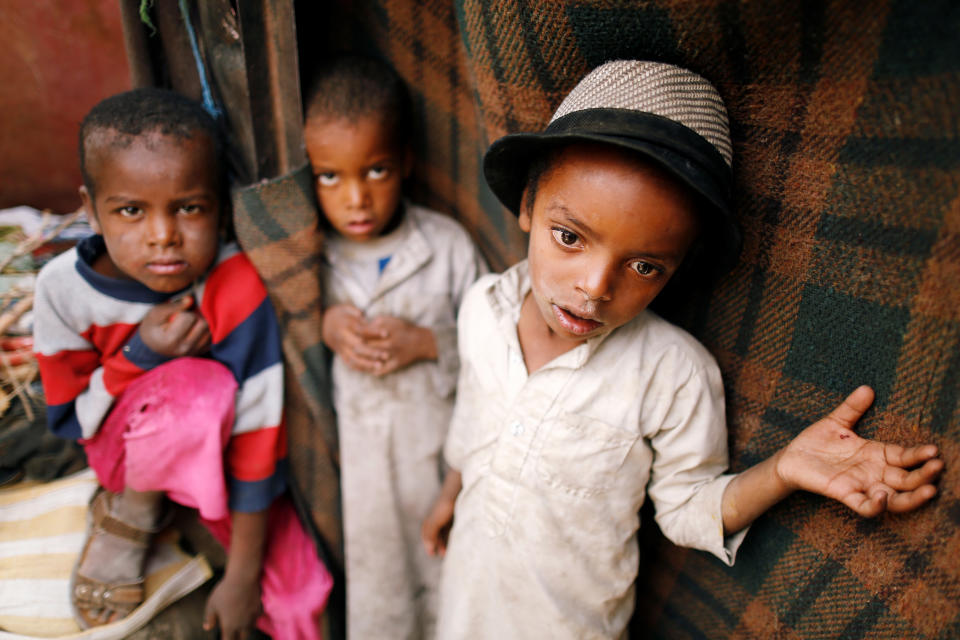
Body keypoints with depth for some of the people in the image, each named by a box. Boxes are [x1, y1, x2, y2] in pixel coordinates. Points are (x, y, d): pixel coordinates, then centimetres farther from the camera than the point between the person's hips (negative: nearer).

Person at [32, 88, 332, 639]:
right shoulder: (65, 287, -20)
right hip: (123, 448, 0)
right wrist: (141, 357, -32)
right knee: (204, 384, -36)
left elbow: (255, 434, -26)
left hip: (216, 459, 1)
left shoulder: (237, 287, -29)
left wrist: (242, 576, -19)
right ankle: (132, 510, -4)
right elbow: (66, 418, -10)